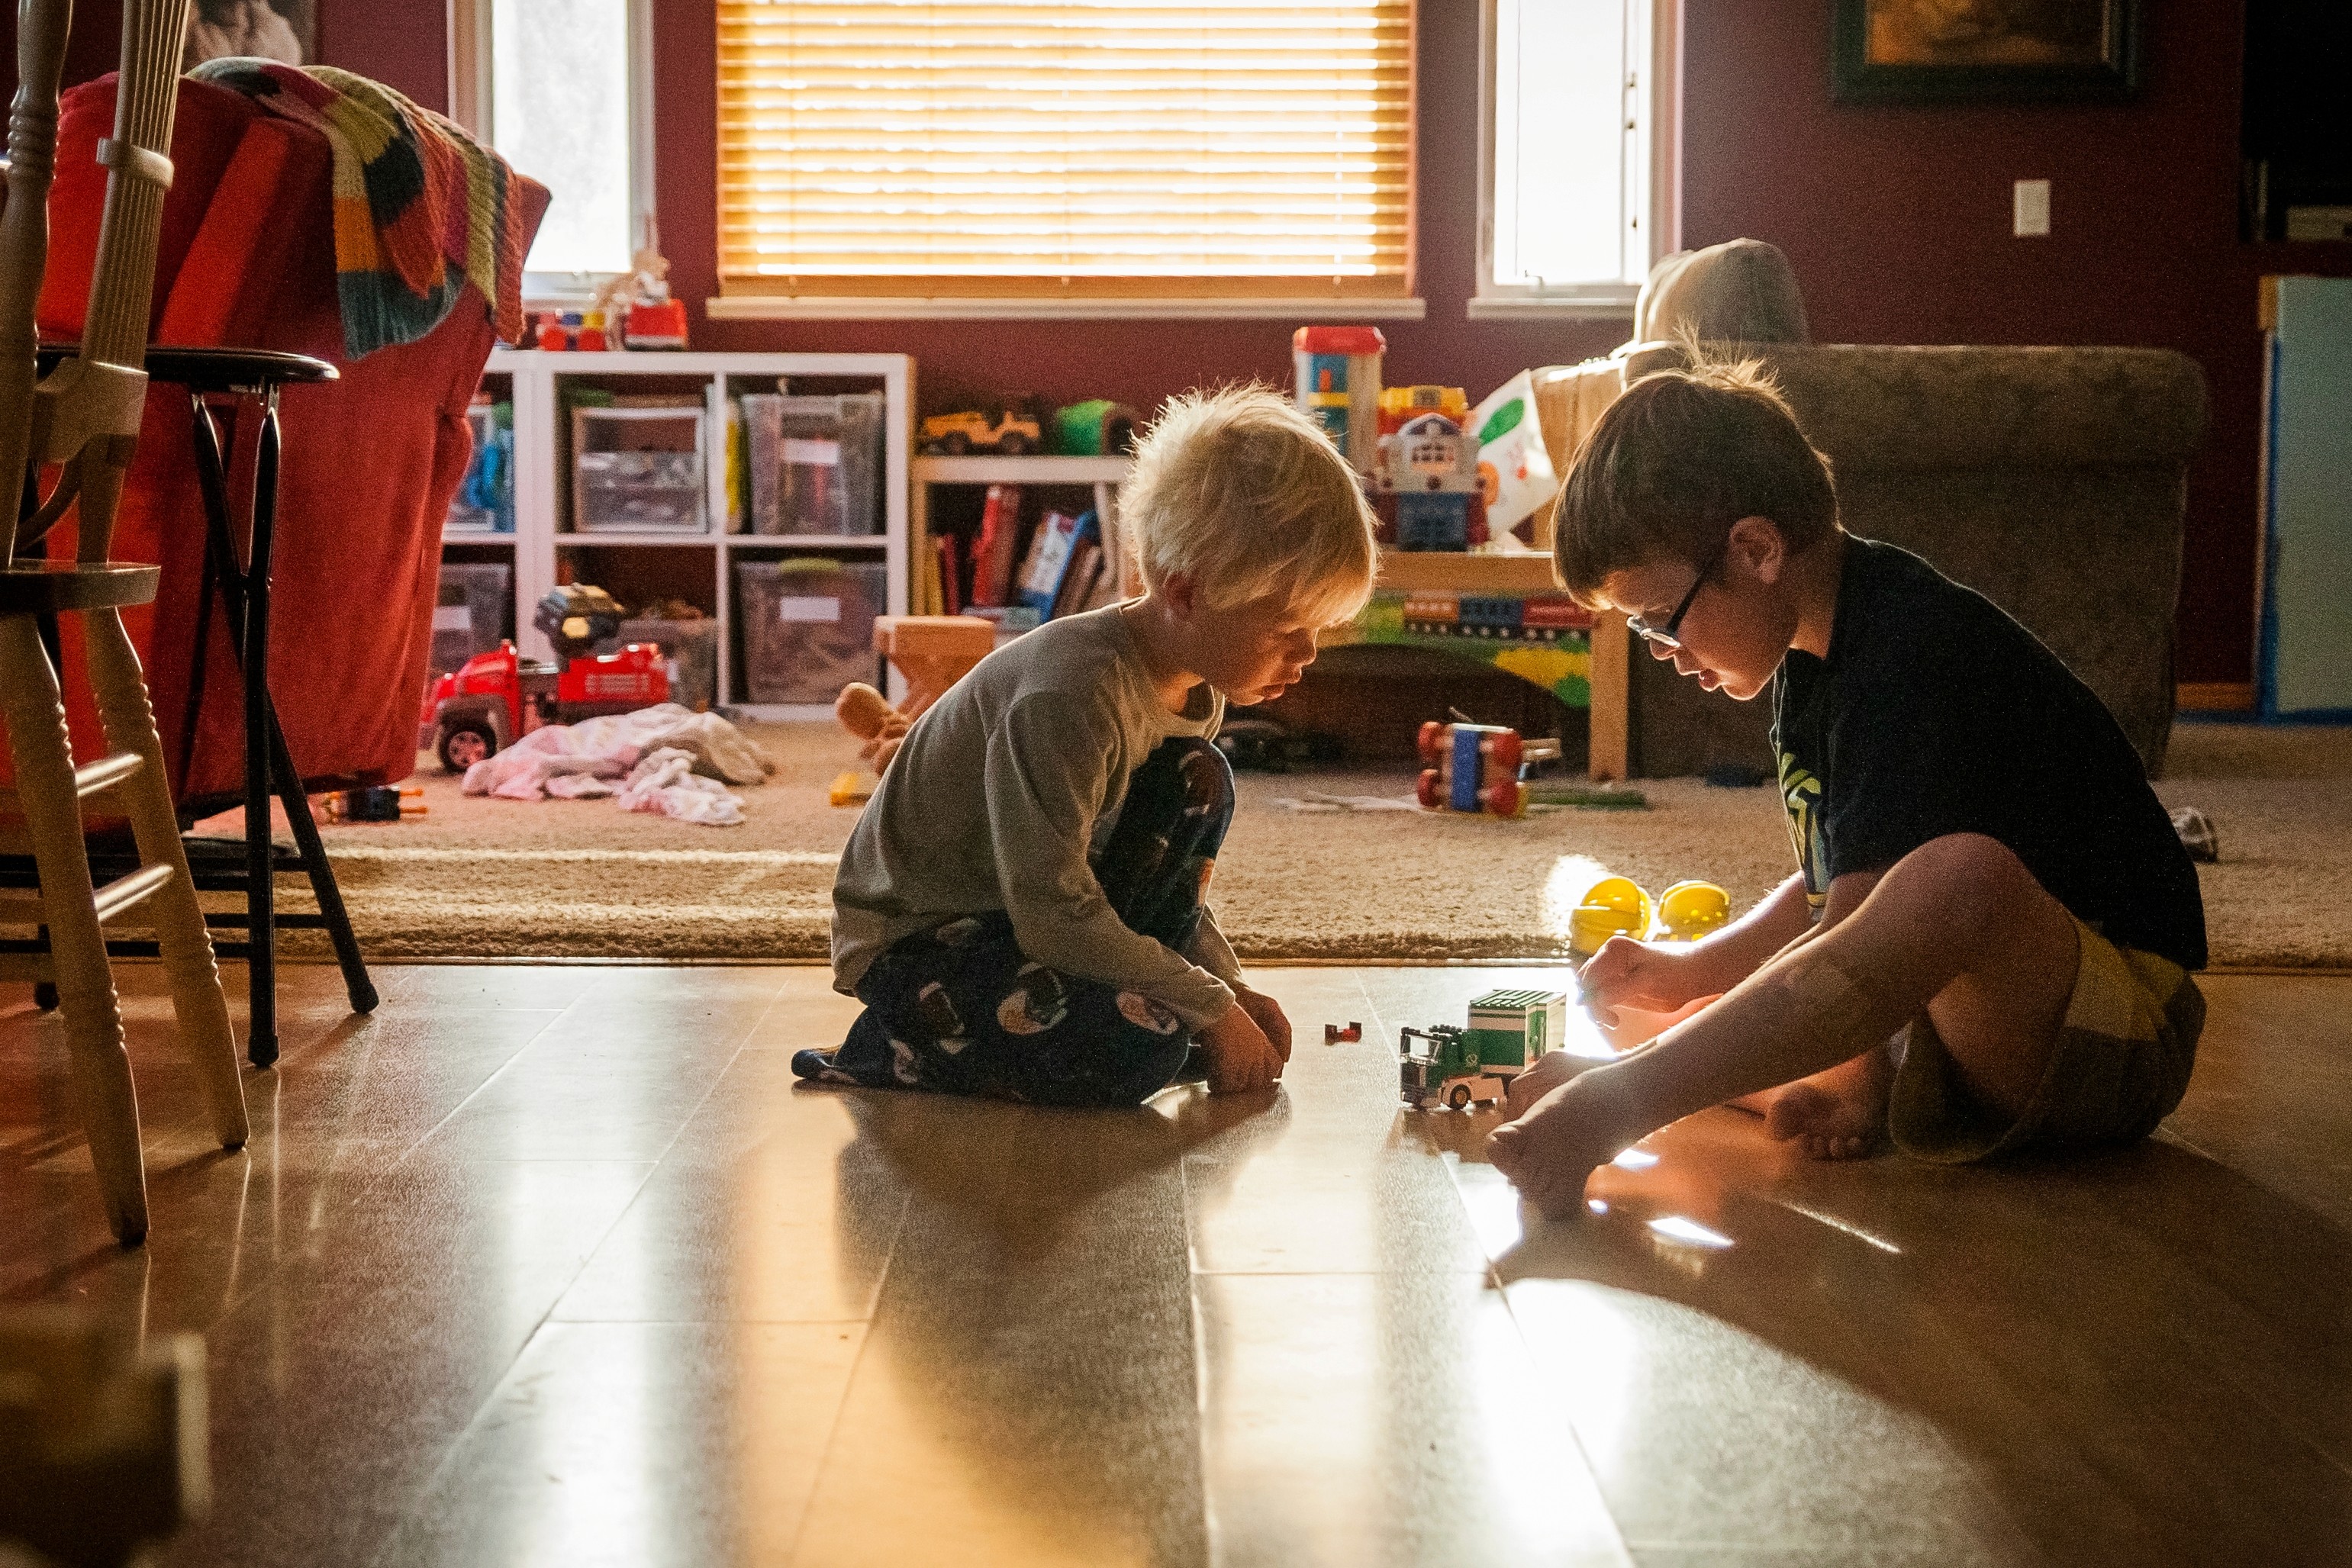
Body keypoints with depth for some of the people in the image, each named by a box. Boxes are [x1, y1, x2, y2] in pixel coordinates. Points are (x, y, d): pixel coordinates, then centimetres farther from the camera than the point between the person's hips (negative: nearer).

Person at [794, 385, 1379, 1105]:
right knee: (1145, 1048, -29)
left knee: (1195, 781, -4)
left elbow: (1169, 869, 14)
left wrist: (1230, 988, 0)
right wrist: (1210, 1008, -22)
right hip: (913, 940, -9)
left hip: (1025, 913, 9)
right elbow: (1054, 915, -31)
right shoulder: (1072, 694, -31)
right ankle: (894, 1054, -8)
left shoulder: (1194, 692, 0)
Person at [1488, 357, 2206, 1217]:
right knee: (1552, 1087, 0)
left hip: (2118, 1043, -9)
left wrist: (1610, 1109, -34)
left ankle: (1607, 1103, -39)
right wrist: (1688, 970, 7)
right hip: (1953, 1027, 9)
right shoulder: (1814, 651, 8)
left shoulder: (1917, 655, -23)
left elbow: (1854, 971, -31)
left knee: (1964, 874, -44)